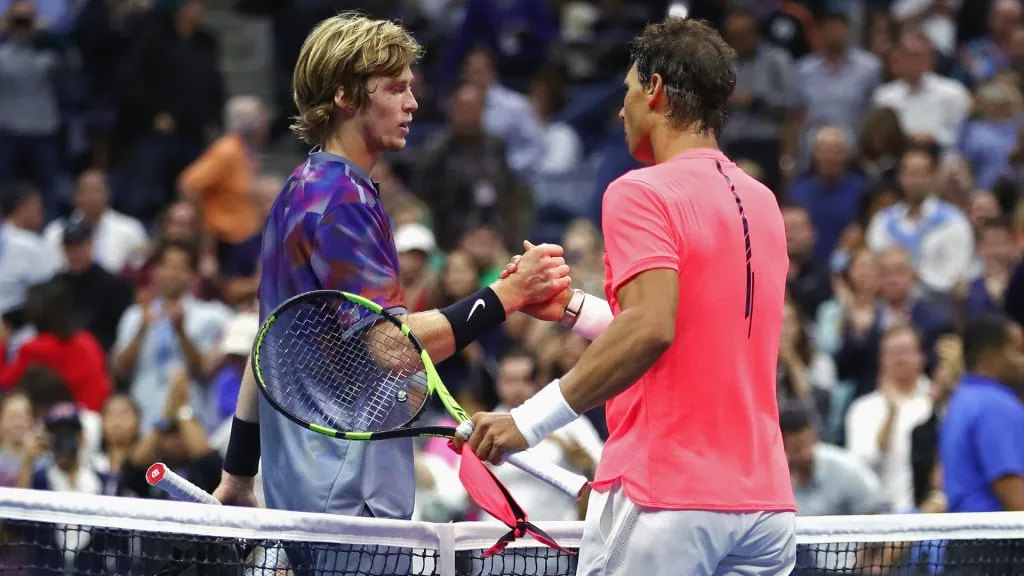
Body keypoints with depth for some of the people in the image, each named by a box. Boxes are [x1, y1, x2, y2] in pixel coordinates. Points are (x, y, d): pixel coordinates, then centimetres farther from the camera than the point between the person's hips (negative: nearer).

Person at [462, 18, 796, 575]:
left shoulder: (641, 192, -7)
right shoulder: (763, 202, 15)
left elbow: (650, 329, -22)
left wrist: (530, 420, -19)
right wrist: (573, 308, 23)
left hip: (664, 497, -7)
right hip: (766, 502, 7)